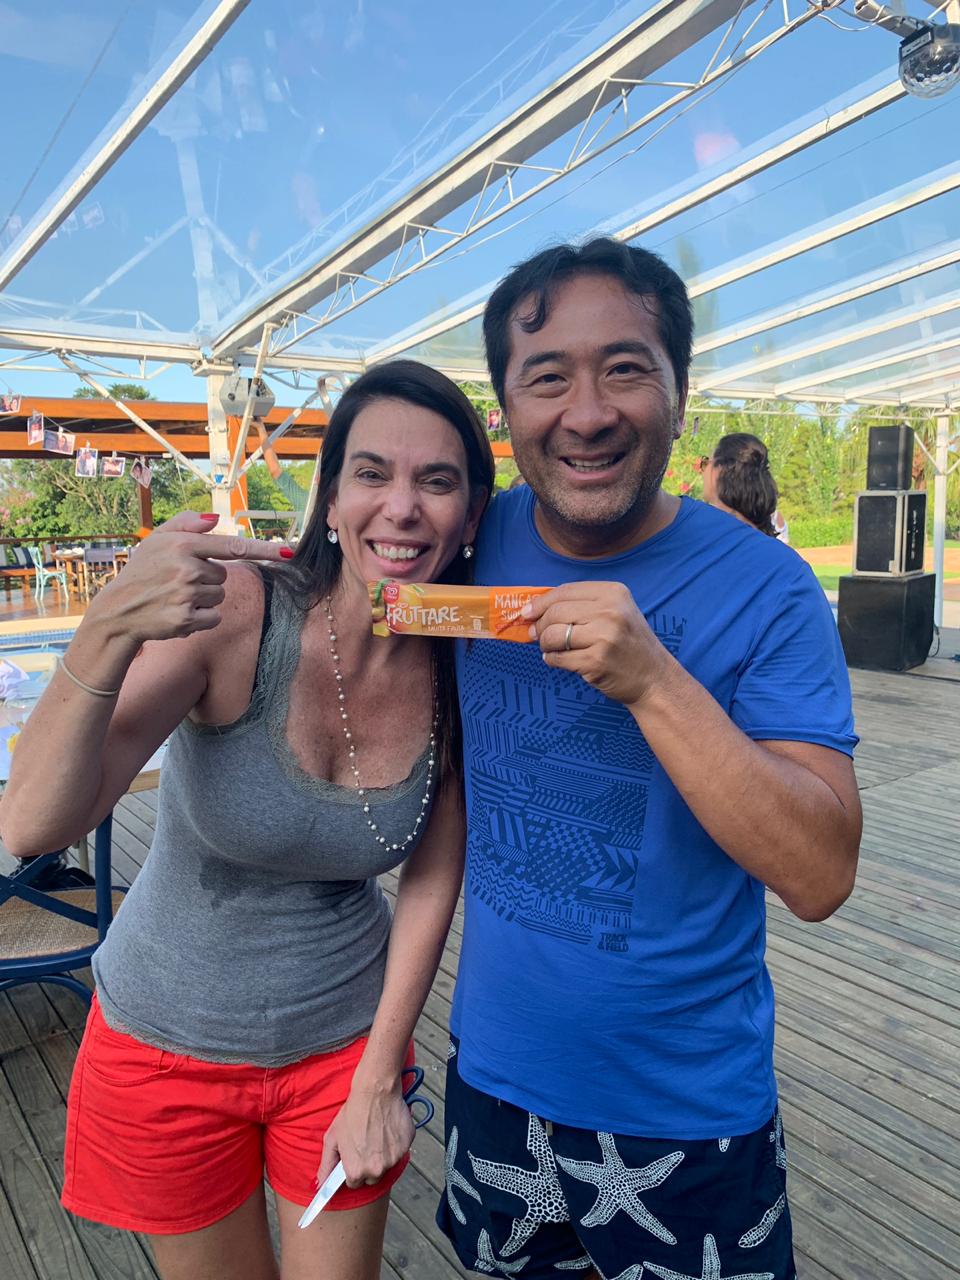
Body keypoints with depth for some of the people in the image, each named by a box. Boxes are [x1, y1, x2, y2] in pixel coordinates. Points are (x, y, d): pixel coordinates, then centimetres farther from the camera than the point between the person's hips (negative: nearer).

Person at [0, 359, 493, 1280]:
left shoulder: (462, 668, -15)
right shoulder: (235, 613, -25)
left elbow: (432, 878, -5)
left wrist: (378, 1078, -4)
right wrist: (109, 631, -43)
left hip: (345, 1039, 2)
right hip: (169, 1042, -1)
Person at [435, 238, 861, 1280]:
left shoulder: (765, 590, -18)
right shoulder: (480, 540, -7)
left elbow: (820, 876, -23)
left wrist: (652, 680, -34)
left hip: (685, 1113, -3)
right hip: (492, 1071, 4)